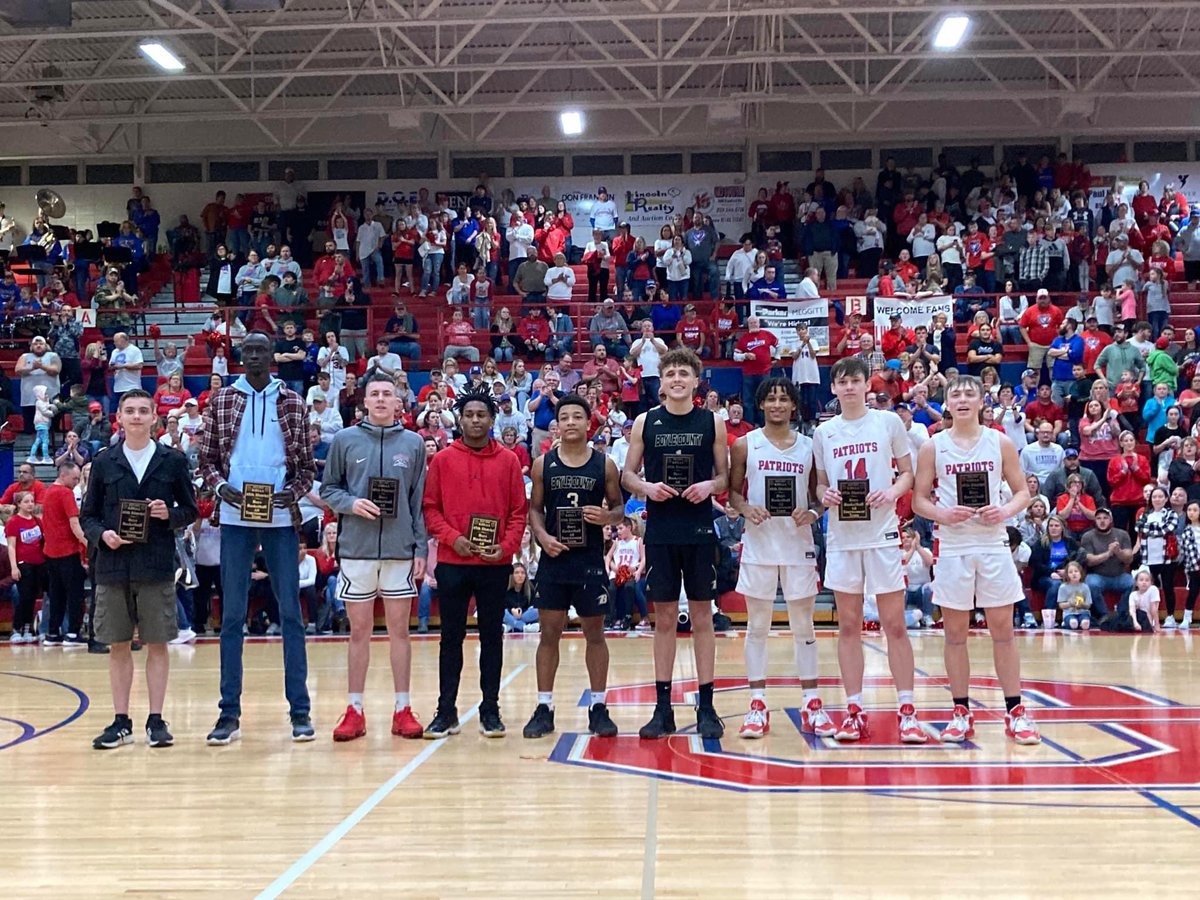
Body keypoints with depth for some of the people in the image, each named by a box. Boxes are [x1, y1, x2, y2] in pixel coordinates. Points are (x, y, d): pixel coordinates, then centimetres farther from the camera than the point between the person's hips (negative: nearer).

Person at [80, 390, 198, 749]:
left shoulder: (173, 461, 5)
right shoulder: (104, 463, 7)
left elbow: (191, 511, 8)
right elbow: (87, 516, 9)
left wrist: (170, 514, -12)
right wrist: (101, 534, -10)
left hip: (157, 567, -1)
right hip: (113, 567, 1)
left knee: (157, 644, 2)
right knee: (118, 645, 6)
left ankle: (156, 720, 11)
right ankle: (121, 722, 15)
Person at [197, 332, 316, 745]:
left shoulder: (292, 402, 5)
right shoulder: (221, 400, 7)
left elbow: (308, 464, 7)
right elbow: (207, 458, 8)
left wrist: (294, 491, -13)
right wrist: (220, 486, -12)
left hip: (280, 518, 0)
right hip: (235, 518, 1)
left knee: (291, 612, 2)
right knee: (232, 614, 4)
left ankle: (300, 710, 9)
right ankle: (230, 713, 11)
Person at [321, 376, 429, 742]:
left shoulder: (413, 443, 5)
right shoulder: (345, 440, 3)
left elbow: (420, 502, 5)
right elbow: (328, 488, 7)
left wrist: (422, 549, 1)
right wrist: (350, 503, -13)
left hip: (401, 551, 0)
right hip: (356, 550, 0)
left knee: (400, 630, 6)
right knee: (359, 631, 7)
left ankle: (403, 710, 14)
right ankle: (355, 711, 15)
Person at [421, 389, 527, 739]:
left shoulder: (508, 461, 5)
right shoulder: (442, 460, 4)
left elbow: (519, 511, 4)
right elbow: (430, 507, 2)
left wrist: (506, 546, -9)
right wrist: (452, 538, -11)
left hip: (495, 563, 0)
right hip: (452, 563, 0)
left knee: (492, 635, 6)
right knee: (451, 636, 5)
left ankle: (490, 710, 15)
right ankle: (446, 712, 12)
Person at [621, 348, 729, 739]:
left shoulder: (712, 422, 4)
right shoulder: (645, 422, 5)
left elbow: (725, 475, 8)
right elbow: (627, 475, 7)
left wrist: (710, 485, -13)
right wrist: (646, 486, -13)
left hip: (700, 532, 0)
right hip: (660, 533, 1)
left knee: (702, 616, 4)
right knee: (664, 618, 6)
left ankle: (706, 707, 12)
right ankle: (663, 708, 13)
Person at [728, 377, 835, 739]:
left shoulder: (809, 446, 5)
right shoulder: (745, 445, 1)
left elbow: (818, 495, 10)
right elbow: (733, 491, 5)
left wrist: (812, 513, -11)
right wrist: (747, 509, -15)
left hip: (798, 543, 1)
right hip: (759, 543, -1)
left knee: (803, 625, 6)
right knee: (757, 626, 4)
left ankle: (812, 705, 14)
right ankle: (757, 705, 12)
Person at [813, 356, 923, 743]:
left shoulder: (889, 422, 1)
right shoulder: (823, 433, 8)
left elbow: (908, 473, 5)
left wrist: (893, 492, -15)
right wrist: (824, 495, -7)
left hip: (883, 534, -2)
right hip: (841, 537, 3)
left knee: (894, 624, -1)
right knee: (848, 626, 6)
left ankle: (907, 710, 6)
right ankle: (854, 711, 12)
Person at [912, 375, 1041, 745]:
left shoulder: (1001, 443, 3)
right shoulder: (933, 447, 2)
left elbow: (1023, 491, 7)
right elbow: (919, 499, 3)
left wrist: (1006, 510, -14)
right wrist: (942, 514, -16)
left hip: (994, 545, 0)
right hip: (952, 547, 0)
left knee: (1003, 630, 3)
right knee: (955, 633, 5)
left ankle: (1015, 712, 11)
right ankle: (961, 713, 13)